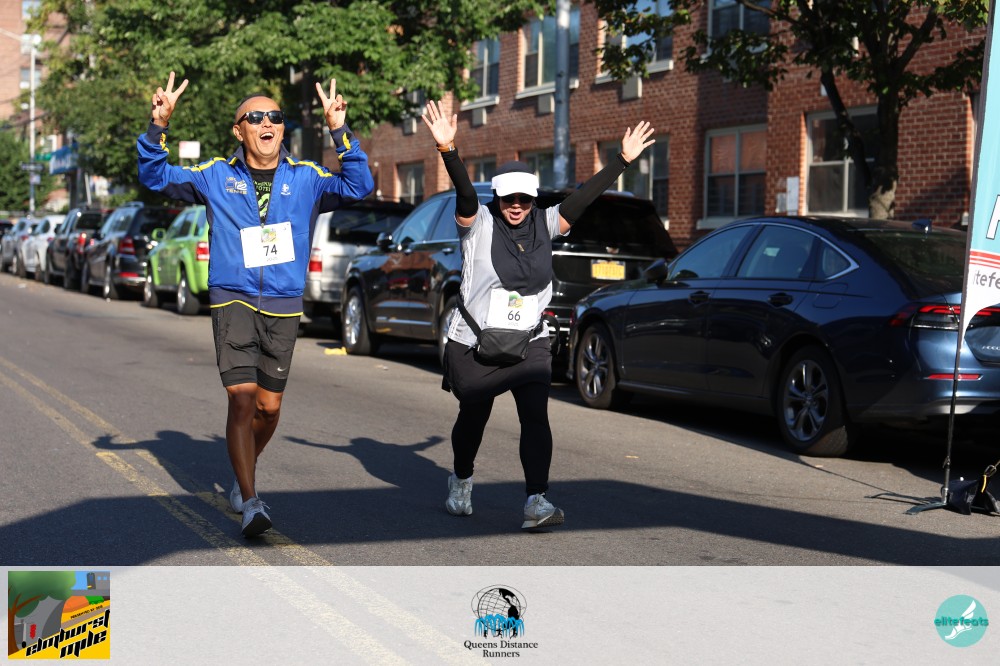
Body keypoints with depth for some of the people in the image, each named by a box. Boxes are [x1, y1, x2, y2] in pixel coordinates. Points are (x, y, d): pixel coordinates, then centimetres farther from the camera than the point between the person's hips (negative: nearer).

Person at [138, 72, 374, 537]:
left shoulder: (306, 179, 3)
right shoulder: (217, 177, 4)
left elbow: (358, 186, -11)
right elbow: (156, 178, 2)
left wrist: (340, 131, -22)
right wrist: (158, 126, -14)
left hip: (284, 306, 2)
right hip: (233, 302, -2)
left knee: (269, 406, 9)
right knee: (242, 398, -14)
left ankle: (243, 476, 36)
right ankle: (250, 503, -12)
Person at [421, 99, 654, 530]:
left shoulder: (544, 225, 4)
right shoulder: (479, 224, -7)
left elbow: (584, 197, 2)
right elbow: (464, 192, -25)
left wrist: (624, 159, -2)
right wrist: (448, 150, -43)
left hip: (530, 344, 2)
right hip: (474, 345, -2)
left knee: (535, 415, -15)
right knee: (473, 417, 13)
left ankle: (536, 501, -19)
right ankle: (461, 482, 40)